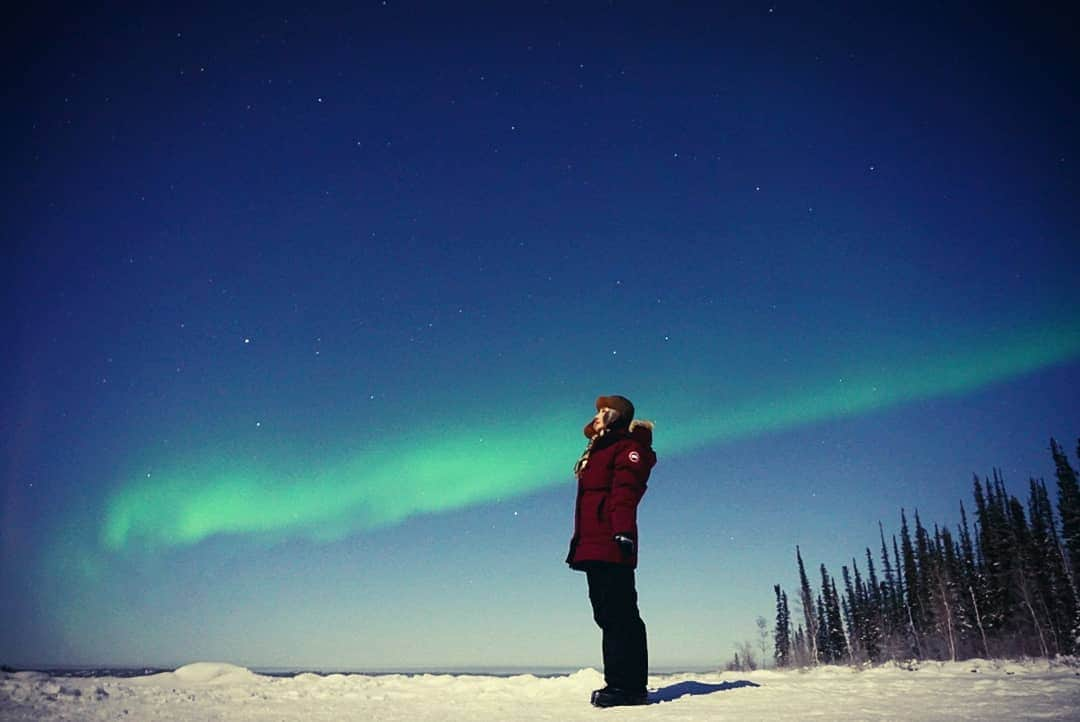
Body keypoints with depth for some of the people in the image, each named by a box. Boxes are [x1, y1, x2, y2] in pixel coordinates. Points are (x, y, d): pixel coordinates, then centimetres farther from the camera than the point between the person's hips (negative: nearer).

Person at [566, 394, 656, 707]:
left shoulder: (627, 447, 0)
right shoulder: (597, 453, 28)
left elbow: (626, 492, -15)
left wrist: (624, 532, -27)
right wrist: (580, 542, 23)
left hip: (610, 548, -10)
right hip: (593, 549, 10)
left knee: (618, 615, -11)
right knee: (608, 615, 9)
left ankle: (627, 686, -10)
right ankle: (622, 683, 14)